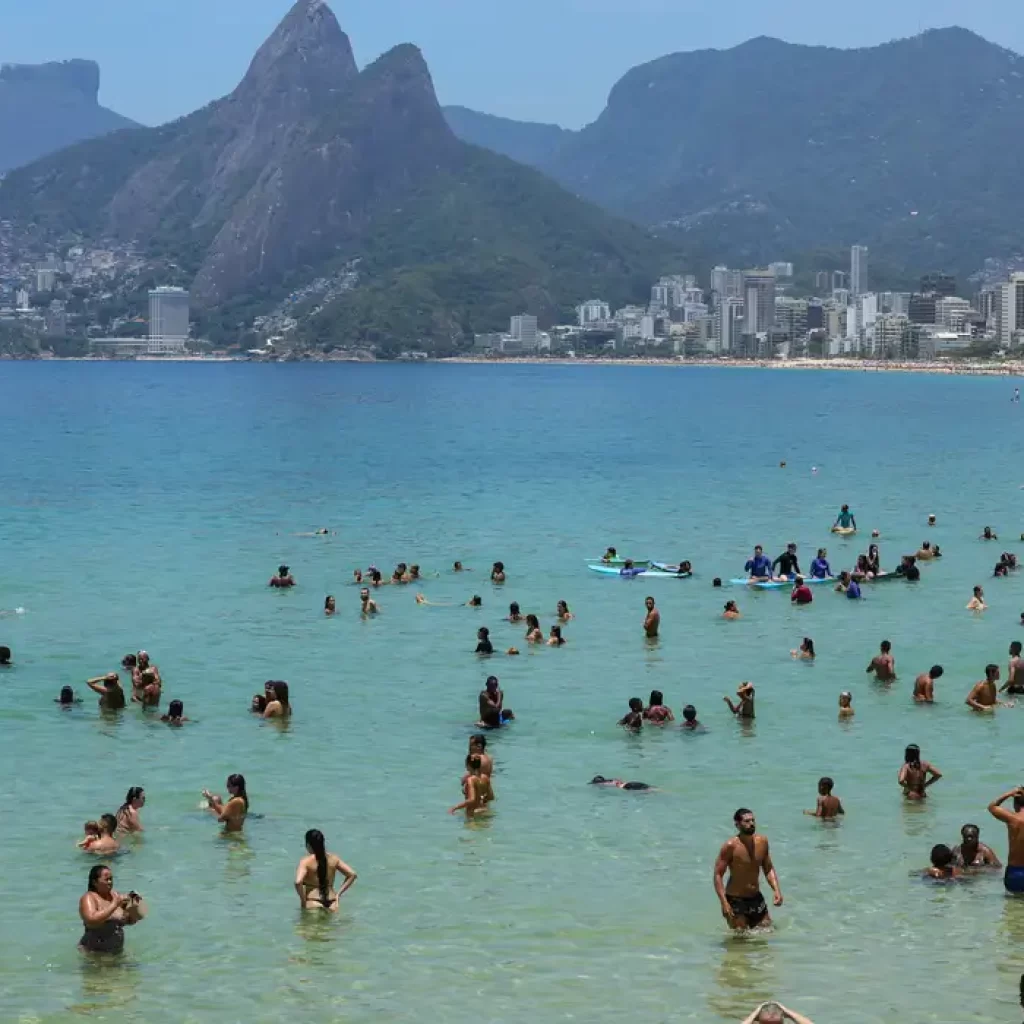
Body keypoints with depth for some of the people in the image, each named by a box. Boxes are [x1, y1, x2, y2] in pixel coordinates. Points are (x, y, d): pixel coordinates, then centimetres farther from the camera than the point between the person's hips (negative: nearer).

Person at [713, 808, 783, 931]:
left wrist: (777, 890, -2)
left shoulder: (762, 842, 1)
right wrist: (724, 903, -25)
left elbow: (769, 869, 12)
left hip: (756, 898, 6)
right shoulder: (731, 846, -16)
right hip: (735, 900, -6)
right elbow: (718, 875, -16)